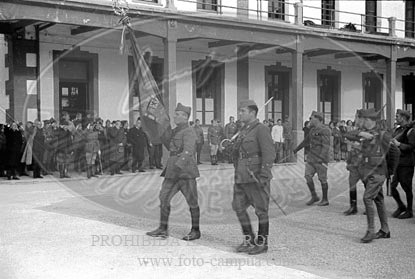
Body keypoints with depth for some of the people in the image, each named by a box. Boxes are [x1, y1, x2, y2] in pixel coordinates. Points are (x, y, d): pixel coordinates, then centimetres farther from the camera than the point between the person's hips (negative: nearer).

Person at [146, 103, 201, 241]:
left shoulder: (189, 132, -11)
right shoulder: (175, 131, 16)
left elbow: (188, 151, -26)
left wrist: (178, 165, -38)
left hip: (185, 171, -9)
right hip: (172, 170, 9)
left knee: (192, 201, 2)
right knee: (164, 197, 5)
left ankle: (195, 231, 12)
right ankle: (163, 229, 13)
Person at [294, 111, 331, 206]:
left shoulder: (324, 130, -12)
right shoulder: (313, 130, 15)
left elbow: (326, 145, -20)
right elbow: (306, 140, 30)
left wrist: (321, 157, -29)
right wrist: (297, 149, 40)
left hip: (320, 158, -8)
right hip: (311, 157, 8)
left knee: (322, 179, 0)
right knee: (308, 176, -1)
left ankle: (325, 199, 13)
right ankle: (314, 196, 11)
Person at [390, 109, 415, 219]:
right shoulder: (397, 130, 14)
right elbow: (392, 142, 25)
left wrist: (398, 144, -22)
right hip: (396, 163, 7)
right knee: (392, 186, 6)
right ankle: (401, 206, 26)